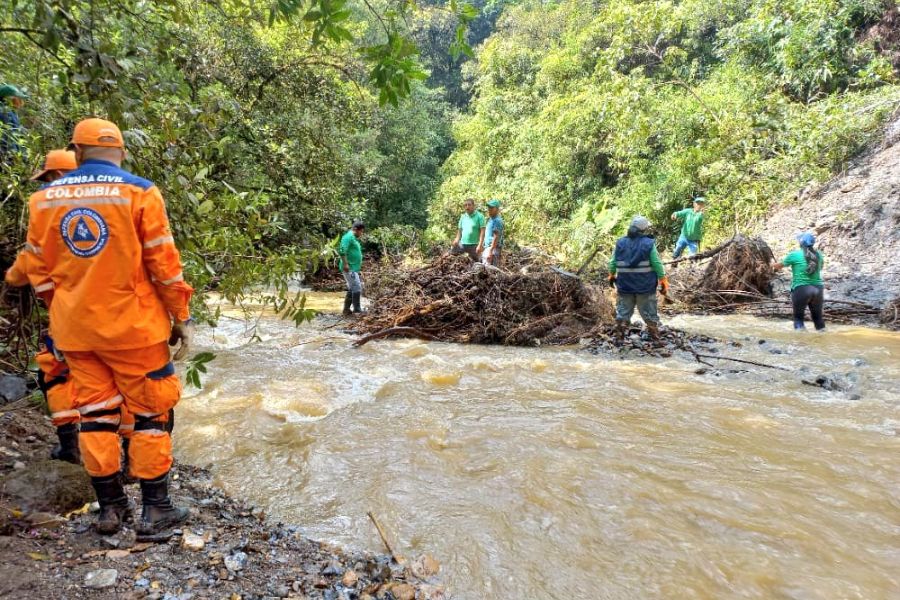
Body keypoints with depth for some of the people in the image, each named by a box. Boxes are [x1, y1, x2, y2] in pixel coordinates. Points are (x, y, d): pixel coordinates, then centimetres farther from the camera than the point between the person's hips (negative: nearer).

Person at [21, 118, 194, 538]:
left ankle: (110, 507, 22)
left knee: (95, 414, 14)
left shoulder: (44, 198, 4)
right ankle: (155, 511, 11)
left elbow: (39, 270, 8)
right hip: (133, 326, -4)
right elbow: (164, 264, -10)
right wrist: (182, 317, -1)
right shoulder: (138, 192, -9)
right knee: (150, 414, 7)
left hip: (74, 329, 4)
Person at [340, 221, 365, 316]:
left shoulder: (354, 238, 19)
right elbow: (342, 251, -24)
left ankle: (346, 310, 20)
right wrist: (345, 264, -27)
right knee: (357, 288, -9)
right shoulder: (348, 236, -13)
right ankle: (357, 310, -3)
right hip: (349, 268, -11)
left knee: (352, 289, 14)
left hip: (354, 268, 11)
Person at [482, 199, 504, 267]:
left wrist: (490, 250, -24)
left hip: (493, 248, -10)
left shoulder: (497, 220, -11)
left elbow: (496, 237, -19)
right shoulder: (490, 219, 20)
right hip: (488, 247, 10)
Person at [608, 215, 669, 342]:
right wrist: (663, 281, -2)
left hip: (625, 285, 2)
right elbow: (657, 264, -10)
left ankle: (619, 336, 14)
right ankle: (655, 338, 15)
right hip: (645, 286, -2)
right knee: (649, 312, 9)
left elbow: (613, 262, 3)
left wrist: (611, 276, 18)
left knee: (623, 311, 12)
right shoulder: (649, 244, -11)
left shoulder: (620, 243, -1)